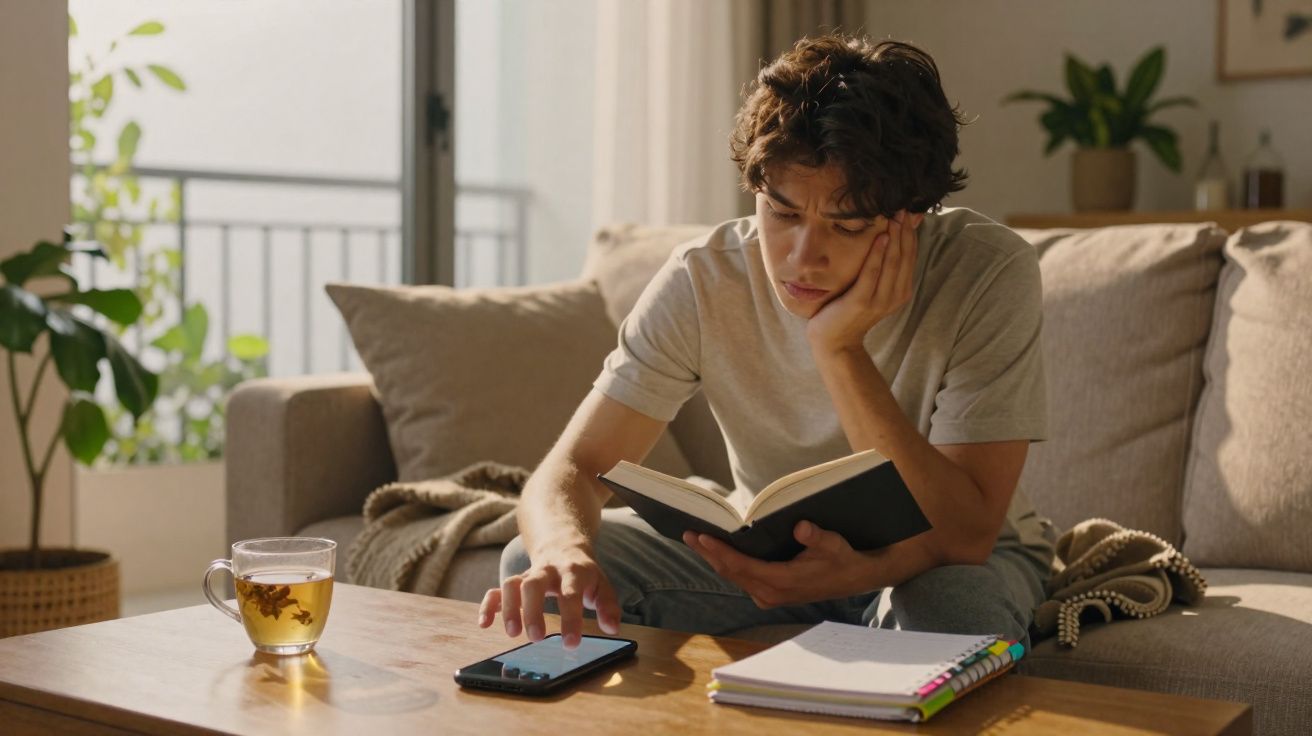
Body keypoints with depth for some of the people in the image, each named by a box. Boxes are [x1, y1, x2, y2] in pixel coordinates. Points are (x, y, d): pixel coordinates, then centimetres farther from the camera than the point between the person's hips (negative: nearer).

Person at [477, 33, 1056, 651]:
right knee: (535, 565, -17)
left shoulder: (990, 275, -26)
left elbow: (965, 535, -29)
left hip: (937, 559, -2)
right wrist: (563, 549, -45)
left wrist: (839, 351, -42)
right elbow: (573, 467, -20)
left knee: (956, 610, -39)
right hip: (773, 544, 3)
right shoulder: (701, 281, -18)